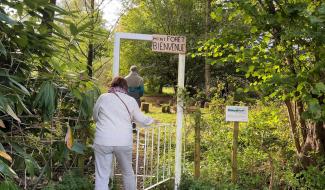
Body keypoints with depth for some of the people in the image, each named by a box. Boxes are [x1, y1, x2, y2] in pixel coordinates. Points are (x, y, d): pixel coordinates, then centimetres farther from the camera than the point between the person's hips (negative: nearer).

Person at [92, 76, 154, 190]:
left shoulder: (103, 97, 5)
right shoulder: (131, 101, 7)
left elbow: (95, 117, 18)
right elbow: (141, 119, 16)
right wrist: (151, 120, 37)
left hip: (103, 141, -1)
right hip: (124, 142, 1)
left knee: (102, 177, 5)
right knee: (128, 172, 22)